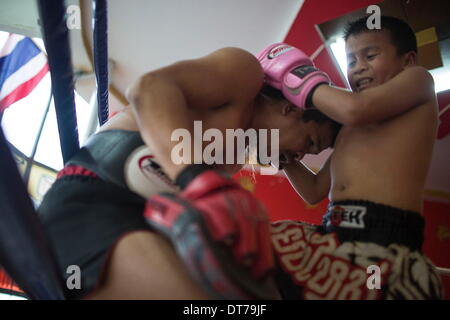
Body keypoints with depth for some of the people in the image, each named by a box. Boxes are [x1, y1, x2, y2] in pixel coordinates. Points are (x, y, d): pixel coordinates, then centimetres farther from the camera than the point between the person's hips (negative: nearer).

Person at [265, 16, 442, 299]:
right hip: (331, 238, 8)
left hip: (383, 243, -7)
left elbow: (355, 109, -10)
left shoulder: (417, 79, 11)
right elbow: (314, 191, 30)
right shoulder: (349, 129, 29)